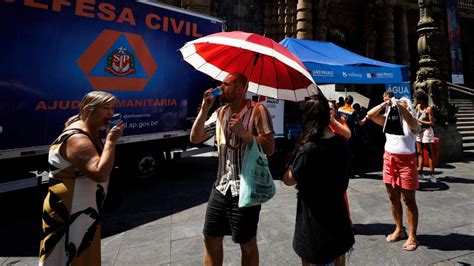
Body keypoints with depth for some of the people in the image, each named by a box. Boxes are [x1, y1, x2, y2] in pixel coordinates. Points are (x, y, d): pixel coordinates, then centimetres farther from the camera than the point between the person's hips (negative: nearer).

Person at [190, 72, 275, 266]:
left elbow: (270, 148, -14)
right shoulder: (220, 113, 9)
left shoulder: (257, 110, -10)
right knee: (211, 238, 15)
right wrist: (204, 109, -5)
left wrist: (243, 132, -23)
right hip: (221, 187, 6)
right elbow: (195, 138, 4)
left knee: (247, 244, 11)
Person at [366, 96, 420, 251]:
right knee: (393, 198, 13)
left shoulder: (412, 123, -6)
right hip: (389, 160, 5)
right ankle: (399, 230, 29)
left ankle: (412, 236, 15)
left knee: (409, 200, 3)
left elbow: (408, 118, -30)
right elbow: (370, 115, -2)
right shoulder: (388, 119, 8)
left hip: (406, 161, -5)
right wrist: (385, 104, -11)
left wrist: (398, 104, -28)